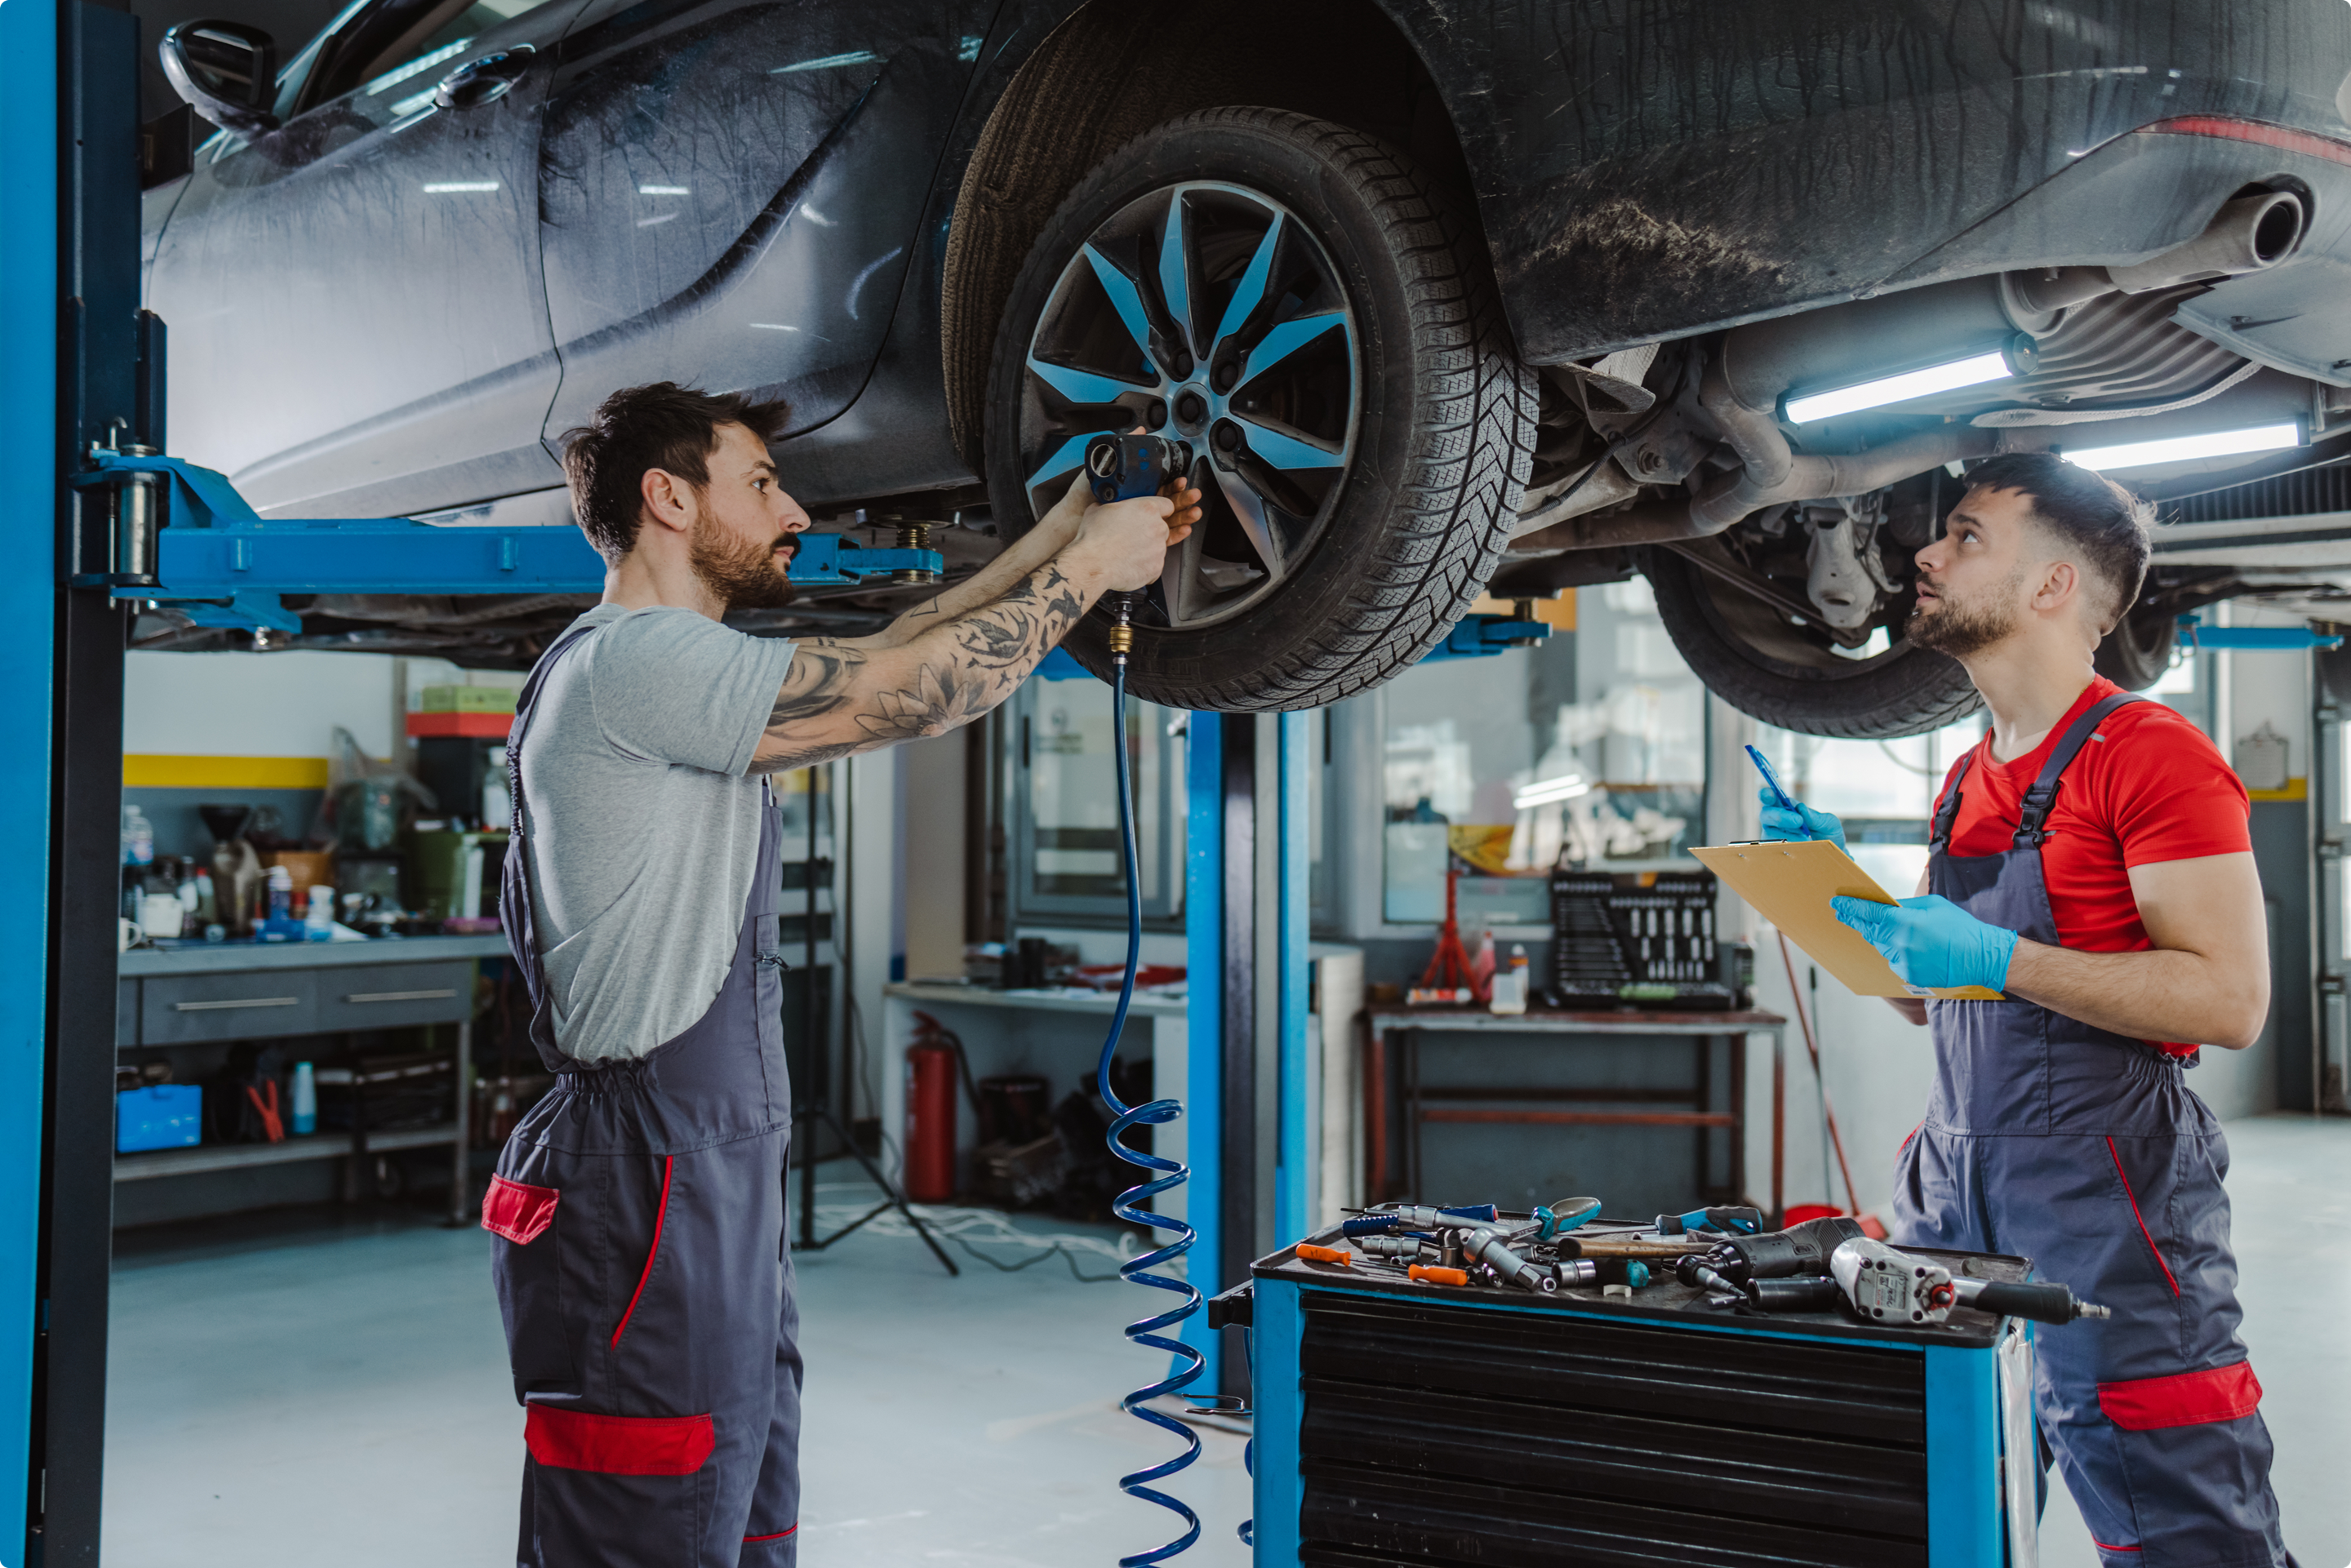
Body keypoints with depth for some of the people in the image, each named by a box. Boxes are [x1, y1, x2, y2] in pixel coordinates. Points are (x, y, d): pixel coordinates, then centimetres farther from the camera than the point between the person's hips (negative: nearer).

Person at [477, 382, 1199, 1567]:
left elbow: (875, 669, 20)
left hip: (721, 1202, 10)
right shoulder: (629, 658, -13)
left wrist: (1048, 543, 19)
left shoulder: (675, 684, 19)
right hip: (645, 1209, -10)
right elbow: (908, 694, -15)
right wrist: (1086, 569, -2)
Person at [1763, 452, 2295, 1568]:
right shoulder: (1967, 783, 16)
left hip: (2108, 1185, -8)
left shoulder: (2150, 752, -9)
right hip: (1954, 1180, 8)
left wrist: (1997, 959, -24)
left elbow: (2230, 998, -17)